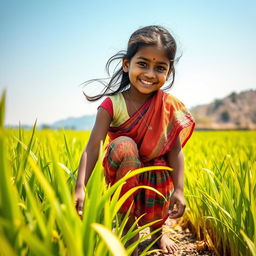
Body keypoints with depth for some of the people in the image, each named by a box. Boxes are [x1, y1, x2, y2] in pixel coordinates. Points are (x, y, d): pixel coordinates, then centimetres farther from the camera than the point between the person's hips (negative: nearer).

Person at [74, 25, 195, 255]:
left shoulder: (169, 106, -13)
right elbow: (93, 147, -25)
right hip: (124, 170, -2)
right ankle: (128, 225, -13)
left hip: (157, 174, 2)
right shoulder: (112, 104, -19)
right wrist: (80, 187, -36)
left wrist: (179, 189, -19)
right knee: (123, 145, -33)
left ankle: (158, 233, 43)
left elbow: (175, 150, -12)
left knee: (156, 218, -6)